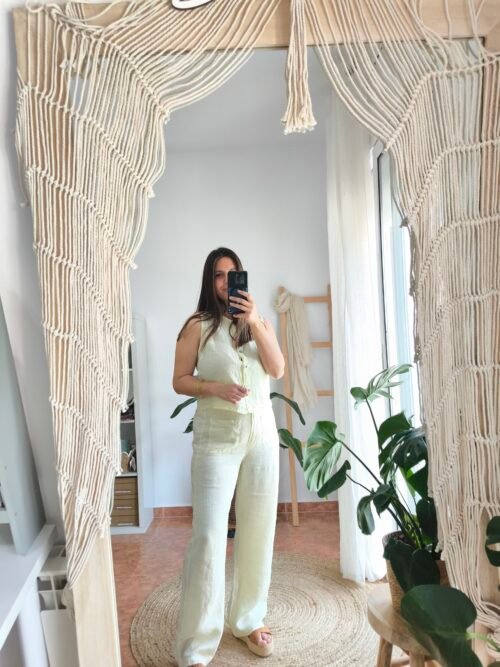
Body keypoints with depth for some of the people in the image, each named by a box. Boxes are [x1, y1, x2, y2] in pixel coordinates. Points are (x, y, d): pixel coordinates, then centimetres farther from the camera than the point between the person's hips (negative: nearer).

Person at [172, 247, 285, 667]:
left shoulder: (260, 322, 9)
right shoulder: (198, 325, 0)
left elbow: (278, 370, -6)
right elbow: (180, 380, -1)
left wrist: (255, 322, -15)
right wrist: (215, 387, -19)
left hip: (261, 433, 4)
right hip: (216, 437, -3)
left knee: (258, 529, 10)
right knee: (208, 535, -5)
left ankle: (249, 620, 30)